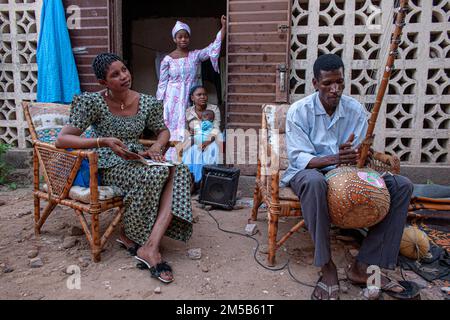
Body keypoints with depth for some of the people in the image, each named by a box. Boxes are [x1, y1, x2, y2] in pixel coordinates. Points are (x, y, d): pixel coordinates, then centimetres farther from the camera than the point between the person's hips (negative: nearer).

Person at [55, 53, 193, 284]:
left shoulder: (147, 102, 2)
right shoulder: (93, 103, -10)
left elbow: (163, 131, 16)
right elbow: (62, 139, -15)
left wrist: (157, 147, -8)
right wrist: (103, 141, -28)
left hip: (139, 161, 5)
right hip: (110, 166, -4)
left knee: (179, 171, -25)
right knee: (152, 175, -34)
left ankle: (151, 246, -31)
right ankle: (129, 234, -11)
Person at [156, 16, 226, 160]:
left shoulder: (196, 55, 2)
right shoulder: (168, 59, 0)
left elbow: (214, 46, -9)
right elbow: (162, 83, 3)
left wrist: (224, 26, -18)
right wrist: (159, 103, 0)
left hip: (191, 100, 1)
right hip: (173, 100, -1)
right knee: (173, 129, 2)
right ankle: (172, 159, 13)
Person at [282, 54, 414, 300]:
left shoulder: (356, 110, 1)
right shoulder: (299, 111, -10)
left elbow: (359, 152, -1)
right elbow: (298, 158, -17)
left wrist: (354, 155, -27)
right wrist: (333, 159, -34)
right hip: (307, 171, -4)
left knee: (401, 185, -13)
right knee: (314, 181, -42)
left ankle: (363, 266, -14)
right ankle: (326, 267, -26)